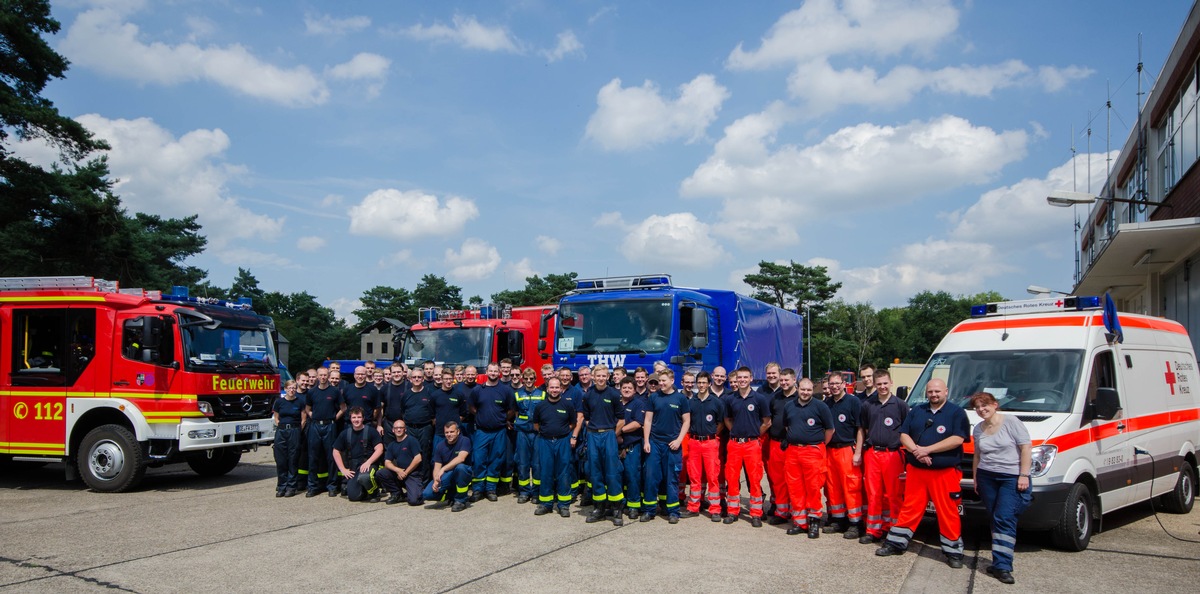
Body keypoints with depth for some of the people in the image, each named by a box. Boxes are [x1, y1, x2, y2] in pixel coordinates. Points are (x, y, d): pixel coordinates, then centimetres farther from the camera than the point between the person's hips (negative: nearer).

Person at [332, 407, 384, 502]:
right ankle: (366, 490, 21)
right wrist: (343, 469, 4)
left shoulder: (371, 431, -1)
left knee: (363, 477, -37)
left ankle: (375, 492, -6)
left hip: (368, 464, -3)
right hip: (353, 467, 3)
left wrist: (368, 462, -20)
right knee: (353, 496, -14)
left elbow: (379, 449, -7)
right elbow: (336, 452, 14)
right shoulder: (345, 434, 9)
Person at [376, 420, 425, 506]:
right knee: (380, 474, -17)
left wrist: (405, 473, -10)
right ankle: (396, 493, 3)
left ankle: (420, 489, 12)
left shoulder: (411, 440, -4)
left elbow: (418, 459, -11)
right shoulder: (391, 445, 13)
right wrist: (398, 470, -15)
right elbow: (387, 463, 4)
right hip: (399, 473, 6)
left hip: (413, 474, -5)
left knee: (414, 500, -25)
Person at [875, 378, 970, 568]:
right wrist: (916, 450, -12)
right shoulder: (916, 411, 13)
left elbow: (957, 439, -13)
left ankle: (953, 552, 12)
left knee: (947, 513, 1)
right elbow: (904, 435, 8)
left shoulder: (957, 412, -1)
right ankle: (896, 543, 17)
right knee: (910, 508, 9)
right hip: (916, 470, 4)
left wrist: (927, 449, -15)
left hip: (945, 472, -3)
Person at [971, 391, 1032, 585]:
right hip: (986, 478, 6)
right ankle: (1001, 562, 11)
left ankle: (1002, 566, -15)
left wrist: (1024, 475, -13)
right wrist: (975, 479, 16)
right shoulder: (978, 429, 11)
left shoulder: (1011, 422, -6)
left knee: (1005, 519, -14)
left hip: (1012, 478, -5)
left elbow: (1026, 447, -9)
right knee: (995, 520, 6)